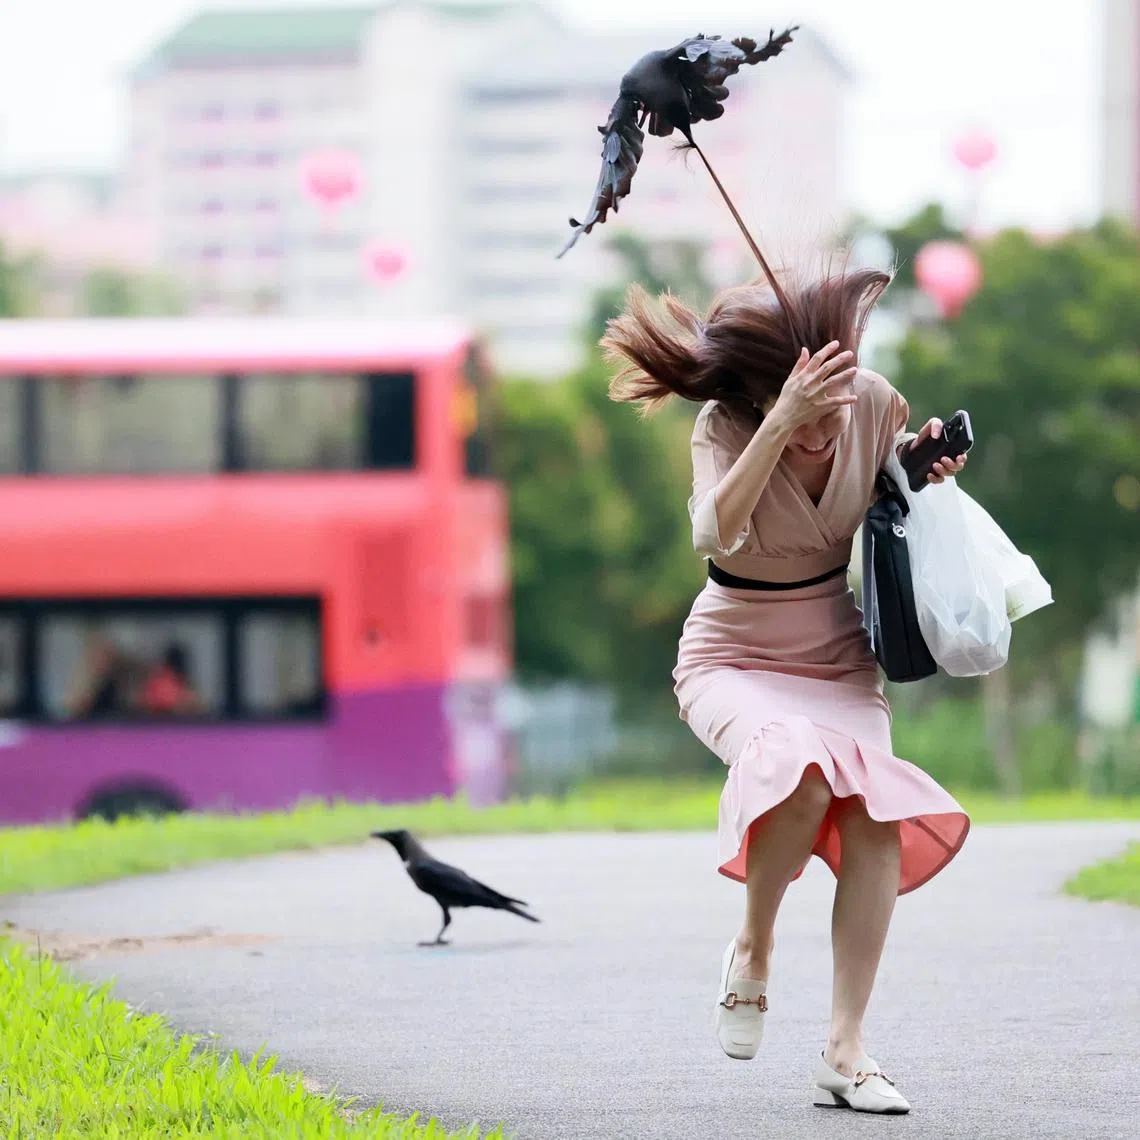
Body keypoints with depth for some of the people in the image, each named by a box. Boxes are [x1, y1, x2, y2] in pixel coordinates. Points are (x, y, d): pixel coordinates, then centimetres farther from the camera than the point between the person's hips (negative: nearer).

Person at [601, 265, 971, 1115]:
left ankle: (846, 1051, -16)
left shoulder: (875, 404, -10)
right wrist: (783, 424, -49)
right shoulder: (726, 427, -20)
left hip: (838, 662, 4)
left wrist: (930, 471, -9)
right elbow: (717, 534, -41)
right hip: (734, 662, -4)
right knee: (806, 773, -35)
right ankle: (752, 949, -7)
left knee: (879, 818, -21)